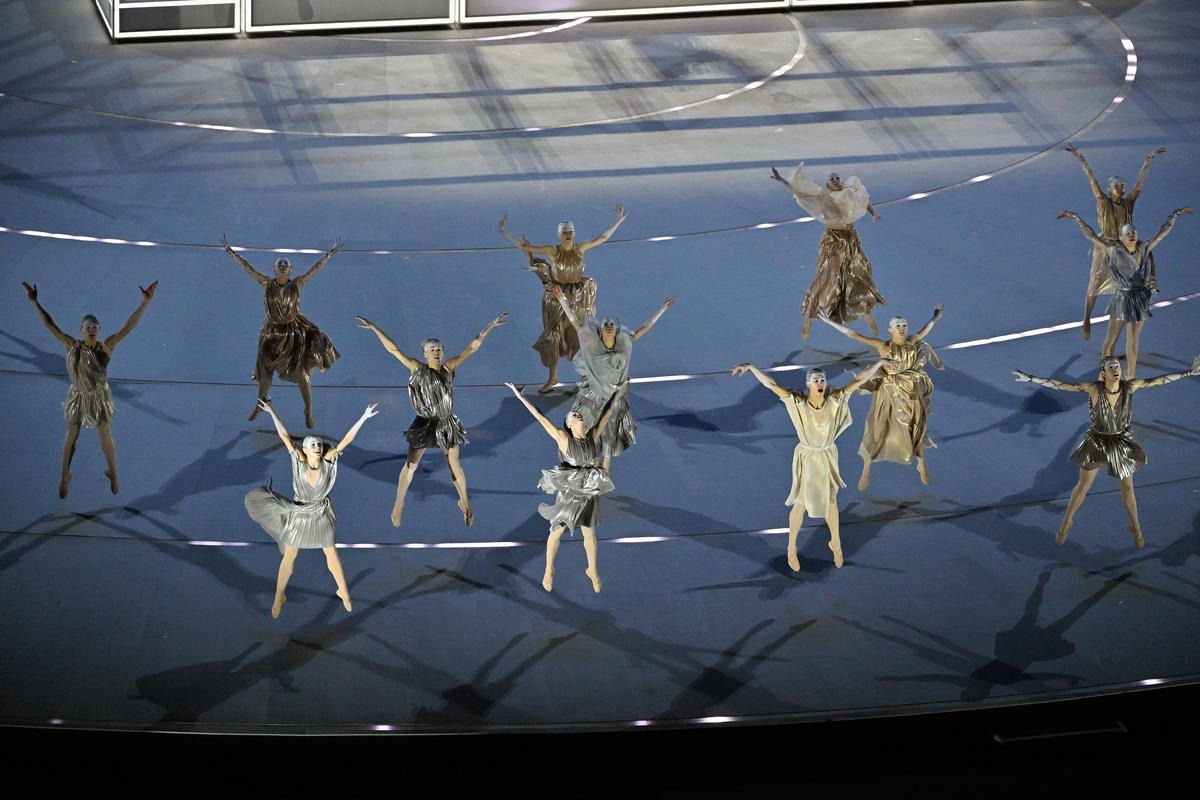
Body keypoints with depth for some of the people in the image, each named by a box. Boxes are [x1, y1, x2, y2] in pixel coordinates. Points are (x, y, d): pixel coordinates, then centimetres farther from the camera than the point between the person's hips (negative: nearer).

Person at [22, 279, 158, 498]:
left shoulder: (107, 346, -18)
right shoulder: (72, 346, -17)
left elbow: (130, 325, -24)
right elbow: (49, 324, -19)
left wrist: (145, 301, -33)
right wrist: (34, 302, -26)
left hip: (100, 398, 0)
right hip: (77, 397, 0)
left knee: (106, 438, 14)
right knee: (71, 438, 16)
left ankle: (112, 473, 39)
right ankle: (65, 476, 37)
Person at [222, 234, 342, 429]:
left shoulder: (297, 284, -9)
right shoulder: (266, 284, -8)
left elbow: (316, 267, -9)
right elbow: (247, 266, -7)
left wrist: (330, 252, -12)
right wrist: (231, 251, -8)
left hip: (295, 332, -2)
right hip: (273, 333, 2)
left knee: (302, 372, -3)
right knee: (265, 371, 15)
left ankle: (308, 411, 15)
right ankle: (260, 404, 41)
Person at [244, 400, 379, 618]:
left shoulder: (327, 461, -19)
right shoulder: (299, 461, -21)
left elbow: (345, 441, -24)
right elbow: (285, 437, -25)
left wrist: (363, 418, -29)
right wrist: (272, 413, -30)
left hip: (322, 516, 1)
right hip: (299, 516, -1)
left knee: (331, 554, 15)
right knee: (289, 558, 10)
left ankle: (343, 590, 38)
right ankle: (279, 597, 29)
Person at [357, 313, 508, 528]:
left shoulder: (449, 368, -6)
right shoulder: (418, 369, -10)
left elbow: (473, 347, -5)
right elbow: (393, 349, -11)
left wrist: (490, 325, -5)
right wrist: (374, 328, -14)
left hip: (447, 425, 1)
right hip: (424, 424, -1)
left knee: (455, 465, 12)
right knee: (410, 466, 7)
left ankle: (464, 502, 33)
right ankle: (398, 505, 23)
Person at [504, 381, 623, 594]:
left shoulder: (593, 435, -6)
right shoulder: (563, 438, -15)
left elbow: (606, 413, 5)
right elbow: (540, 417, -18)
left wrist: (616, 392, 12)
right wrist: (520, 396, -20)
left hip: (589, 493, 3)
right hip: (568, 493, -3)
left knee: (589, 534, 16)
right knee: (556, 532, 12)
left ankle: (592, 570, 39)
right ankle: (549, 571, 32)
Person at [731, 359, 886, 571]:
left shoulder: (834, 400, -17)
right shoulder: (799, 403, -24)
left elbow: (858, 380, -13)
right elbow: (771, 384, -31)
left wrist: (882, 362, -7)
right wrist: (750, 367, -39)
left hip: (828, 457, 3)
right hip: (807, 458, -3)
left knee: (831, 501, 18)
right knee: (801, 504, 9)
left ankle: (836, 543, 43)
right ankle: (791, 549, 31)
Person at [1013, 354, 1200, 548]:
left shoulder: (1129, 386, -18)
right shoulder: (1094, 388, -24)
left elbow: (1159, 380, -12)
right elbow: (1061, 385, -26)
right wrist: (1030, 378, -32)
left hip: (1122, 444, 2)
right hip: (1097, 442, -2)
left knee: (1127, 487, 16)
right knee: (1082, 486, 13)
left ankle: (1135, 527, 39)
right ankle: (1066, 523, 34)